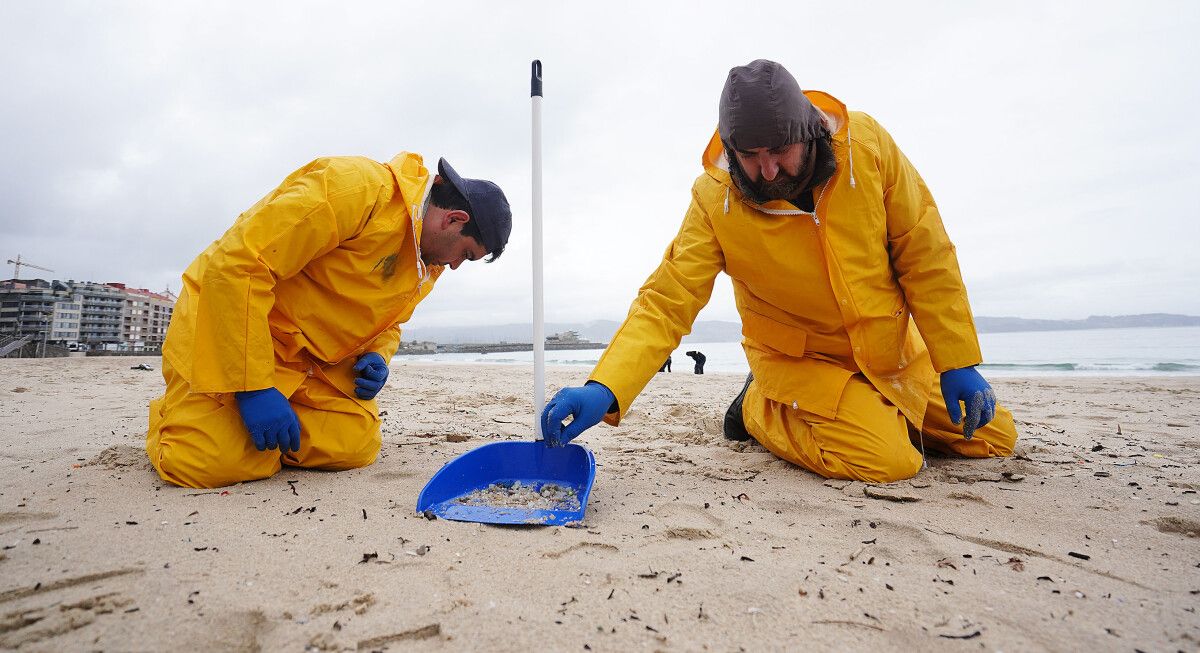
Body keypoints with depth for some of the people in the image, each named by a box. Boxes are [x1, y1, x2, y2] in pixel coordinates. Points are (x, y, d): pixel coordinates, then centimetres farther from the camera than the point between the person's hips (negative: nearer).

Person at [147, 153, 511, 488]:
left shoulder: (427, 265, 4)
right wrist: (254, 387, -29)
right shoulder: (359, 189, -26)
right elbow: (235, 265, -29)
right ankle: (171, 413, 15)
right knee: (213, 465, -20)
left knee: (356, 447, -12)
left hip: (310, 357, 7)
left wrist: (376, 358, -4)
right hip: (230, 320, -7)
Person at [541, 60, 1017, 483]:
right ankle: (760, 408, 1)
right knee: (886, 461, -24)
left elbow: (925, 256, -12)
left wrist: (957, 363, -11)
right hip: (800, 361, -4)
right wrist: (605, 390, -39)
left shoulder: (865, 143, -18)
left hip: (896, 350, 4)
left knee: (994, 438, 13)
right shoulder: (716, 200, -22)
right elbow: (666, 302, -25)